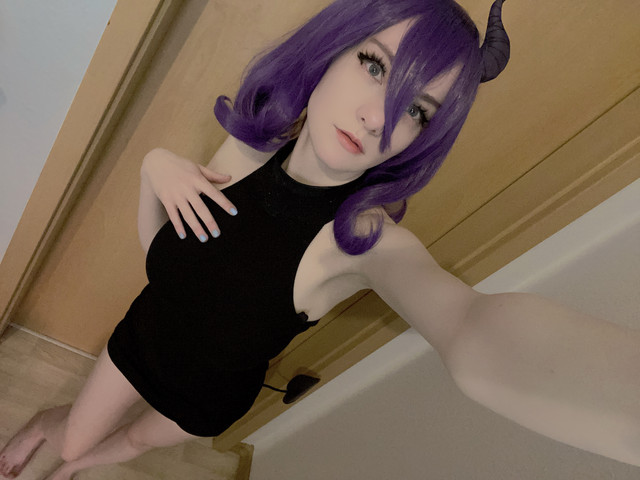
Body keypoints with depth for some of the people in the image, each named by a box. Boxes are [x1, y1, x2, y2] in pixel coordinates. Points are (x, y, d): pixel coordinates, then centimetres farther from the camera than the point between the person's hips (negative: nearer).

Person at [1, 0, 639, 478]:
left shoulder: (366, 238, -35)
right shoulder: (248, 149, -22)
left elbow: (475, 334, -54)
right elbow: (160, 251, -9)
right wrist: (155, 169, -29)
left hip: (209, 395, -2)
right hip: (140, 338, 2)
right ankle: (55, 419, 60)